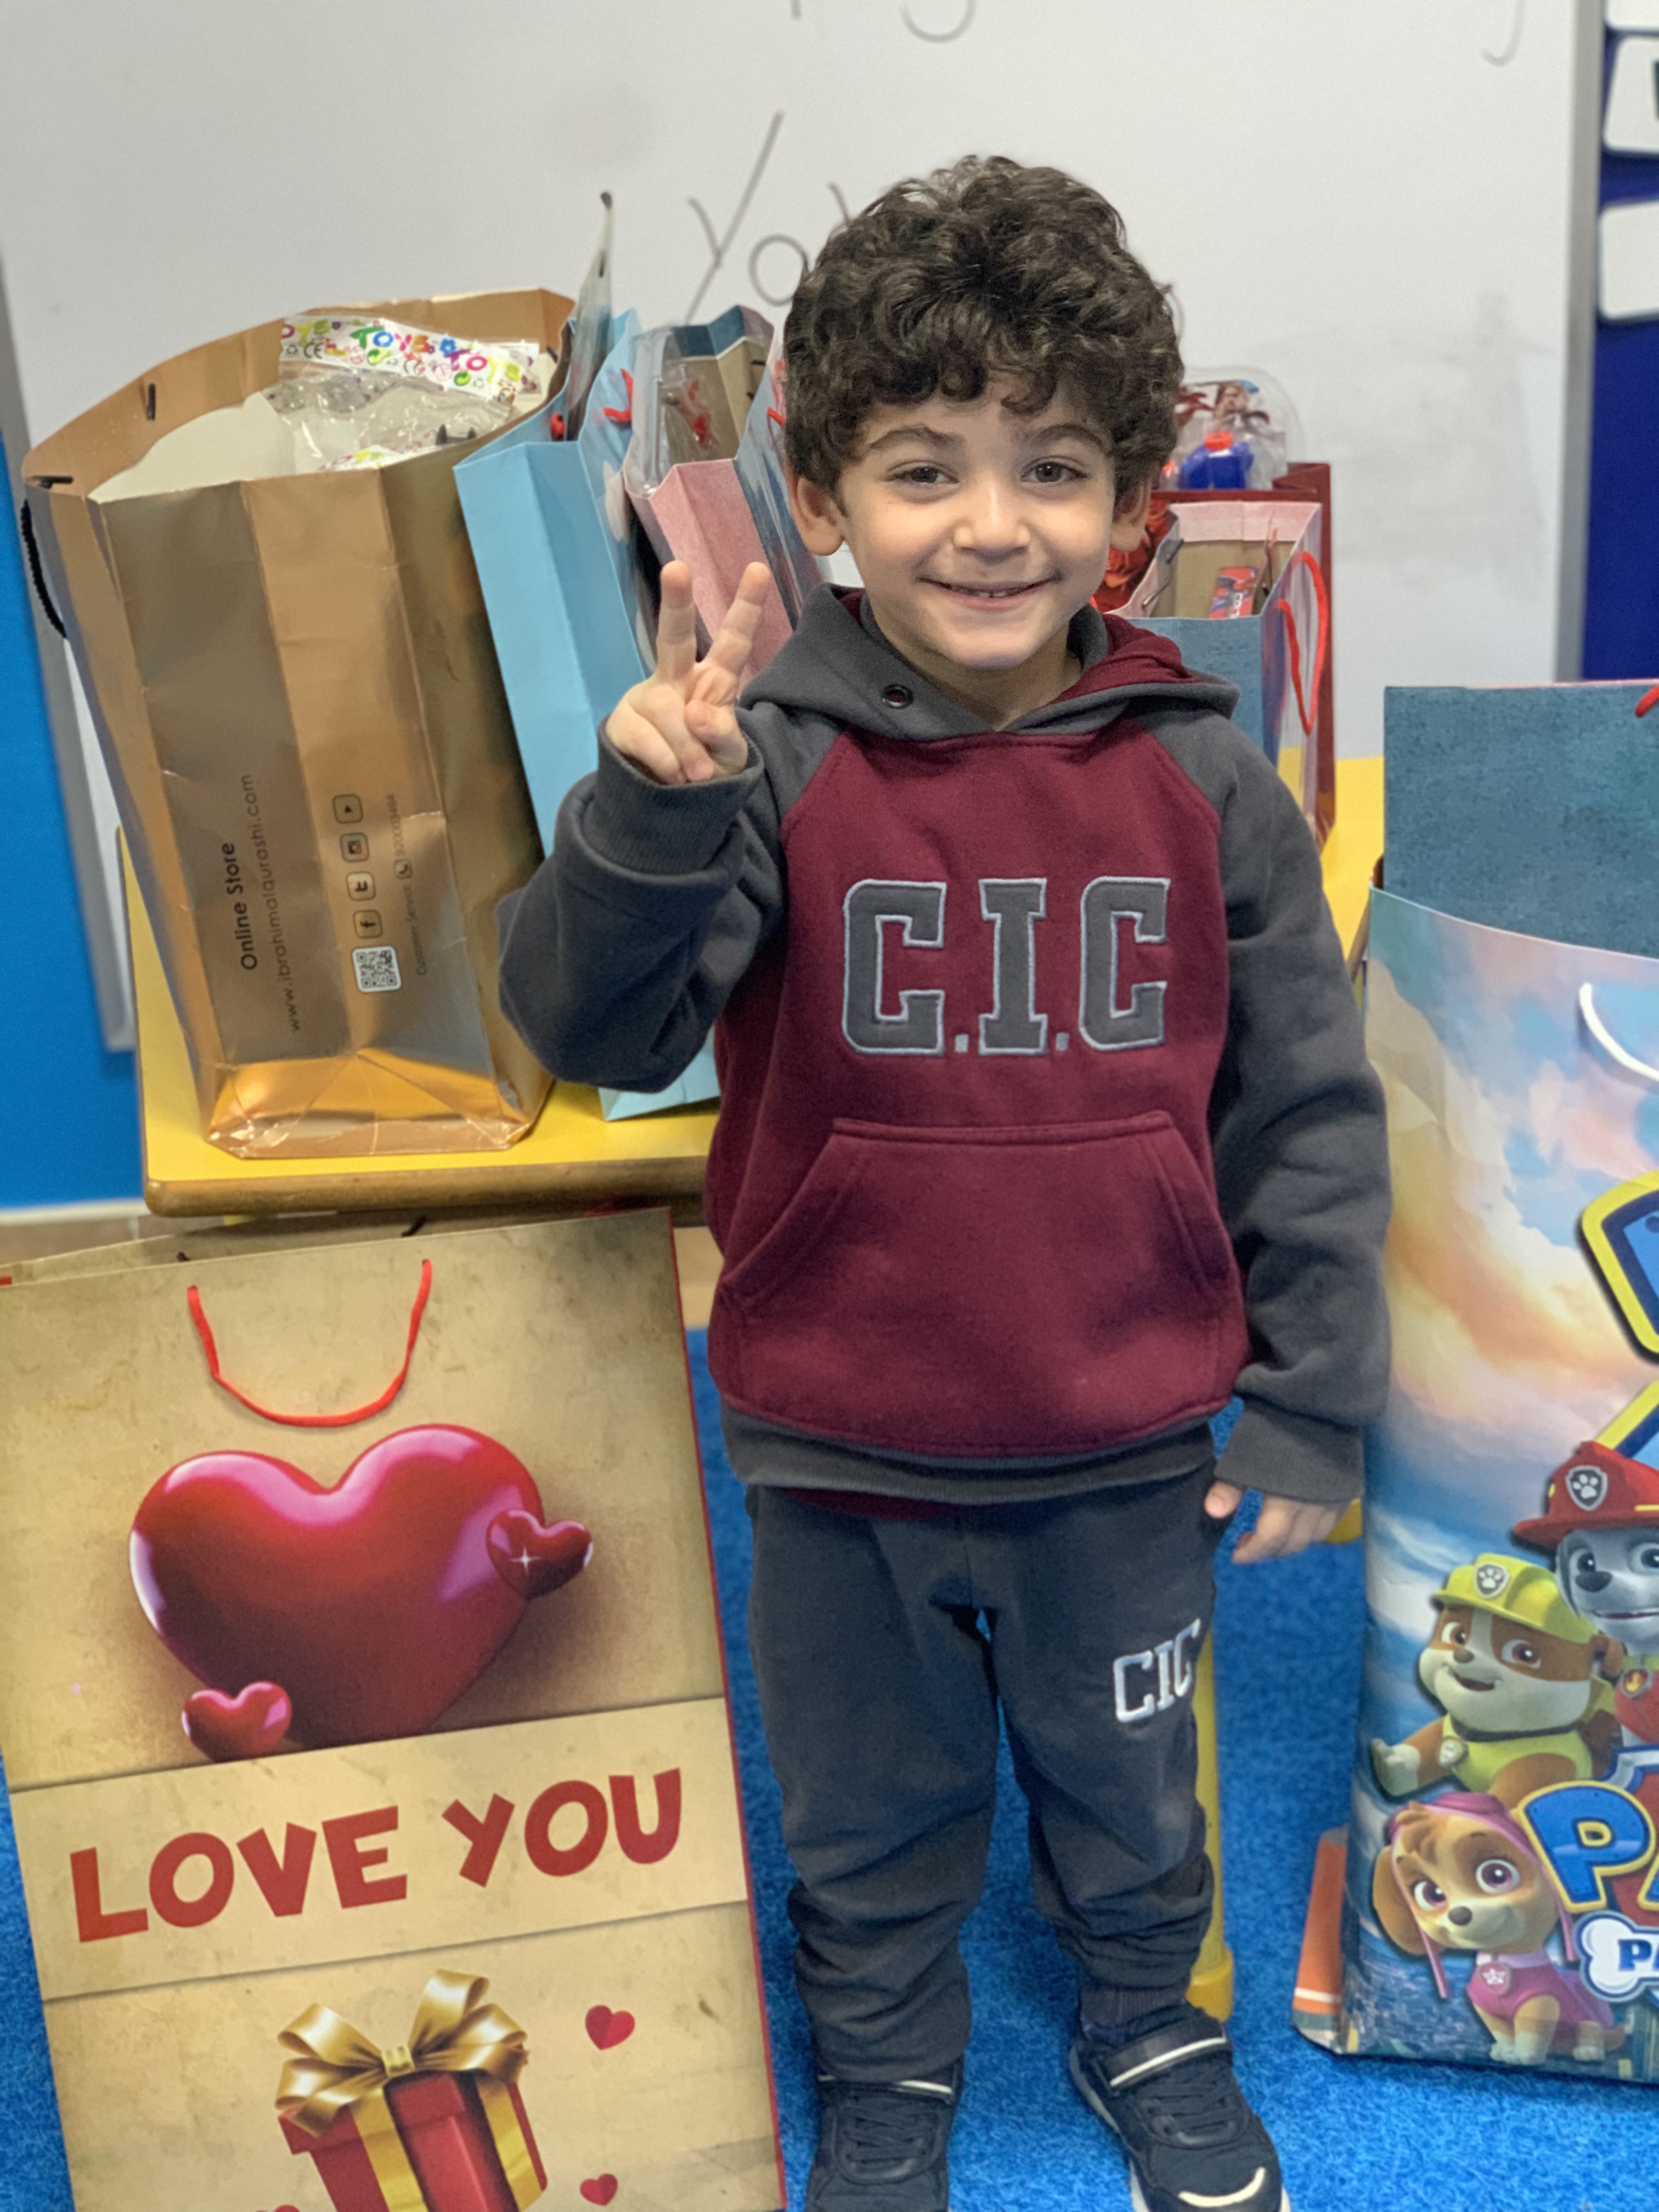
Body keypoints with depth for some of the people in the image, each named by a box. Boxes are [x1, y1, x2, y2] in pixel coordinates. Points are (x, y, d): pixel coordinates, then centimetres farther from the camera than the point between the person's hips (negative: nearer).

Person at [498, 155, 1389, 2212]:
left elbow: (1307, 1110, -2)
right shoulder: (768, 762, -13)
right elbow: (590, 1029, -17)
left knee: (1127, 1793, 25)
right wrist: (648, 809, -35)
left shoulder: (1202, 779, -9)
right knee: (870, 1813, 23)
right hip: (840, 1454, 0)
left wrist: (1308, 1411, 1)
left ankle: (1148, 2032, 55)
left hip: (1125, 1453, 1)